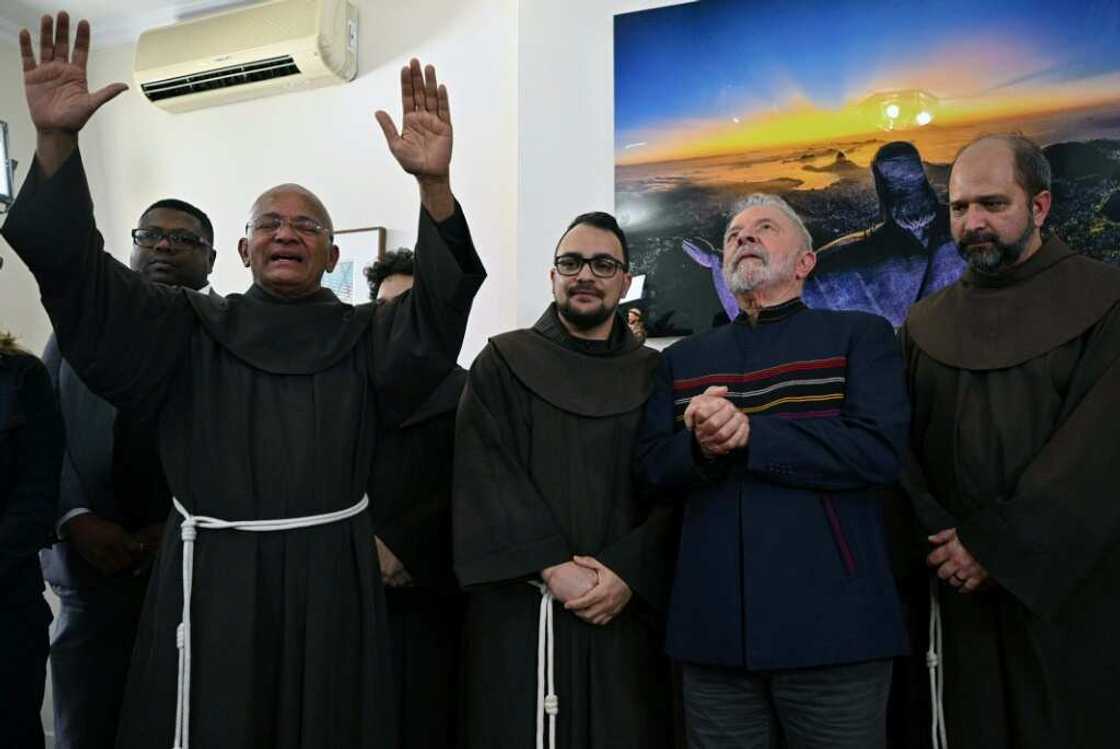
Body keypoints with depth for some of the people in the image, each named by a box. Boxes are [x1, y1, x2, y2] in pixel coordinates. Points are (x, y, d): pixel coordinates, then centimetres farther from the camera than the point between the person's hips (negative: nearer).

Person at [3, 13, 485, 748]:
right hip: (212, 579, 0)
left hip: (329, 579, 0)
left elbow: (439, 311, -15)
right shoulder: (188, 328, 5)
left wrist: (434, 184, -30)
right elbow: (76, 272, -6)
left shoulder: (368, 336, 3)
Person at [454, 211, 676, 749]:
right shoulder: (503, 364, 3)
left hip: (626, 610, 2)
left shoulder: (655, 376, 7)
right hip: (521, 607, -1)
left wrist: (627, 572, -13)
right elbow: (485, 478, -6)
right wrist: (554, 568, -14)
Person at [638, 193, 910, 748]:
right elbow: (654, 468, 5)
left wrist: (748, 433, -15)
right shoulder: (683, 359, 15)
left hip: (831, 620, -2)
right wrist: (700, 445, -17)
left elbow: (879, 450, -10)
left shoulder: (860, 336, 5)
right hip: (712, 624, 3)